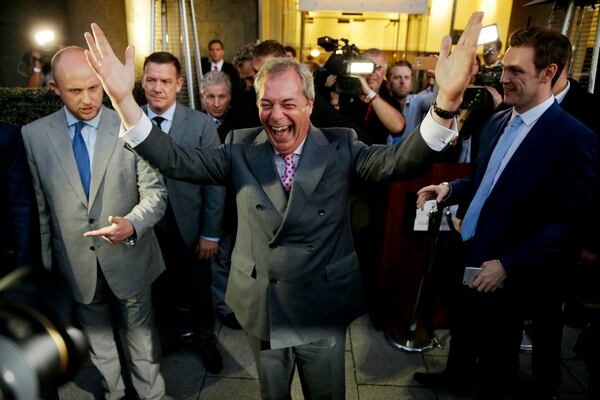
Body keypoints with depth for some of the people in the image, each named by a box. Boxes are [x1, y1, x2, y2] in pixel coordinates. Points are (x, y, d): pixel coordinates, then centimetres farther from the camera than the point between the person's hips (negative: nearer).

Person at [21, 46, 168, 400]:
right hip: (75, 265, 2)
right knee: (97, 340, 23)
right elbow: (38, 208, 0)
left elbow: (155, 192, -10)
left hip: (128, 259, -2)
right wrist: (44, 267, 3)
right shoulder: (33, 135, -4)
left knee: (142, 335, 17)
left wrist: (132, 224, -30)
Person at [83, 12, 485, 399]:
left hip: (325, 310, -1)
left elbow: (399, 161, -23)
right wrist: (124, 98, -27)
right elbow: (178, 161, -13)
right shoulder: (240, 148, -6)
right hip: (262, 309, 2)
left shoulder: (340, 147, -10)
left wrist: (446, 100, -42)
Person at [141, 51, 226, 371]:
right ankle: (164, 335, 48)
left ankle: (204, 339, 42)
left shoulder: (201, 124, -11)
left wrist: (211, 234, -10)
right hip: (148, 228, 2)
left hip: (190, 228, -1)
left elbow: (215, 182, -10)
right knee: (160, 288, 21)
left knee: (199, 288, 16)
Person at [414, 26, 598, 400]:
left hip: (509, 270, -7)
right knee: (462, 326, 27)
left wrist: (509, 266, -22)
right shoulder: (498, 121, 3)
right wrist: (450, 188, -4)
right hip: (470, 251, 7)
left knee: (496, 350, 17)